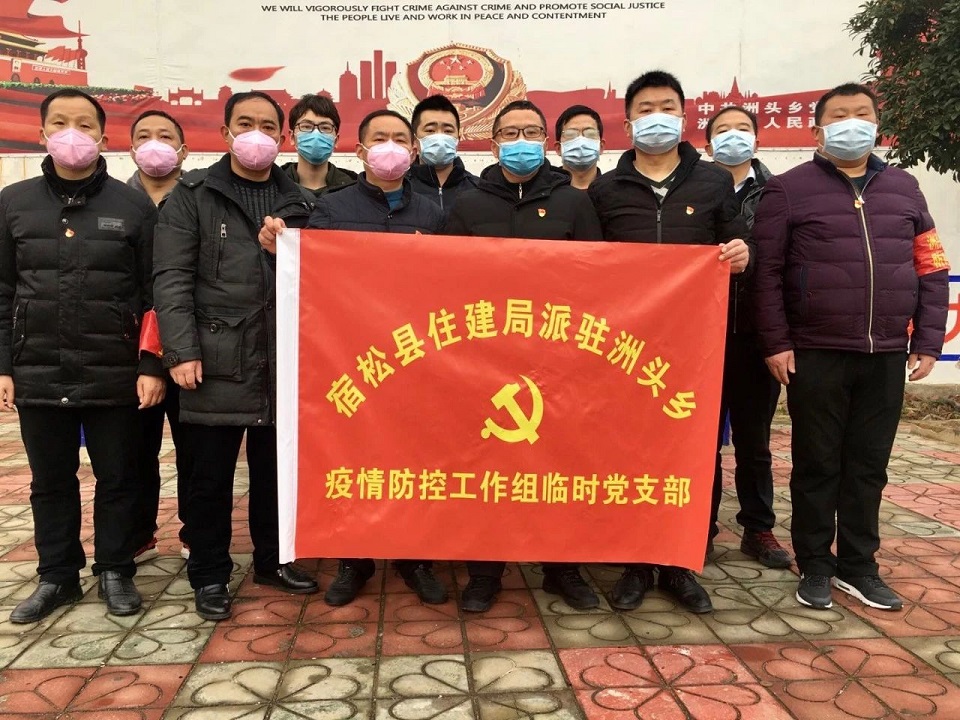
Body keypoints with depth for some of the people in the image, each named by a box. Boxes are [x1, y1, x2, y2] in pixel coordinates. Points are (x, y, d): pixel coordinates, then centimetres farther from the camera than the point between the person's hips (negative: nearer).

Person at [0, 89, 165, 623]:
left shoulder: (135, 207, 0)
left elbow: (156, 295, -2)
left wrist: (152, 366, -8)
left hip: (114, 375, -2)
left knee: (118, 479, 8)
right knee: (51, 482, 13)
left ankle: (116, 572, 25)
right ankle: (57, 576, 29)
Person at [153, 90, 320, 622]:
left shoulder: (300, 202, 13)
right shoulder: (192, 194, 3)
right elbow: (172, 278, -5)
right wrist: (181, 351, -13)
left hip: (282, 363, 3)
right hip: (215, 360, -3)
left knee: (275, 470, 13)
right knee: (210, 476, 6)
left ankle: (272, 559, 31)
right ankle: (209, 576, 22)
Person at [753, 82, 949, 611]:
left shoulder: (903, 188, 13)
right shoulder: (789, 189, 1)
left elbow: (931, 268, 12)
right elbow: (767, 271, -4)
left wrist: (927, 341, 5)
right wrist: (776, 343, -10)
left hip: (886, 355, 4)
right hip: (815, 354, -3)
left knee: (869, 466, 11)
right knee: (817, 465, 5)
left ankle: (858, 566, 25)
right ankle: (814, 566, 19)